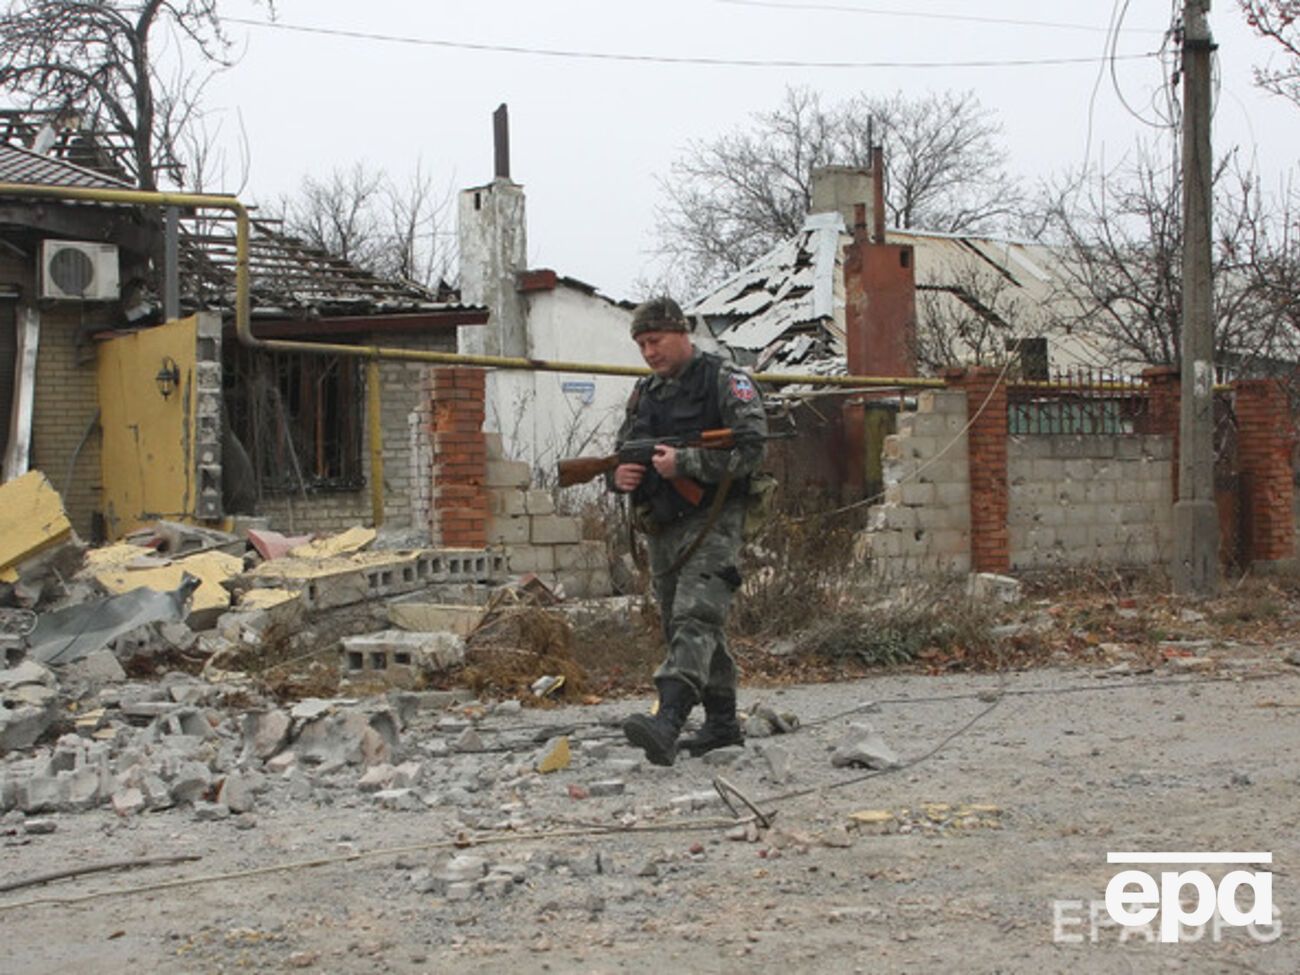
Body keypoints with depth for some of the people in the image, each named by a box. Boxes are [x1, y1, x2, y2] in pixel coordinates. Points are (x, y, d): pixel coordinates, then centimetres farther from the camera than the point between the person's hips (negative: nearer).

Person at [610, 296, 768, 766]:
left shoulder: (725, 381, -4)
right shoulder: (644, 392, 17)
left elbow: (751, 449, -14)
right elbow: (622, 451, 23)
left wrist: (684, 463, -20)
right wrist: (619, 474, -2)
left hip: (709, 521, -8)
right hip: (660, 529, 8)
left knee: (694, 619, -21)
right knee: (680, 627, 12)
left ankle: (667, 724, -38)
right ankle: (722, 721, 24)